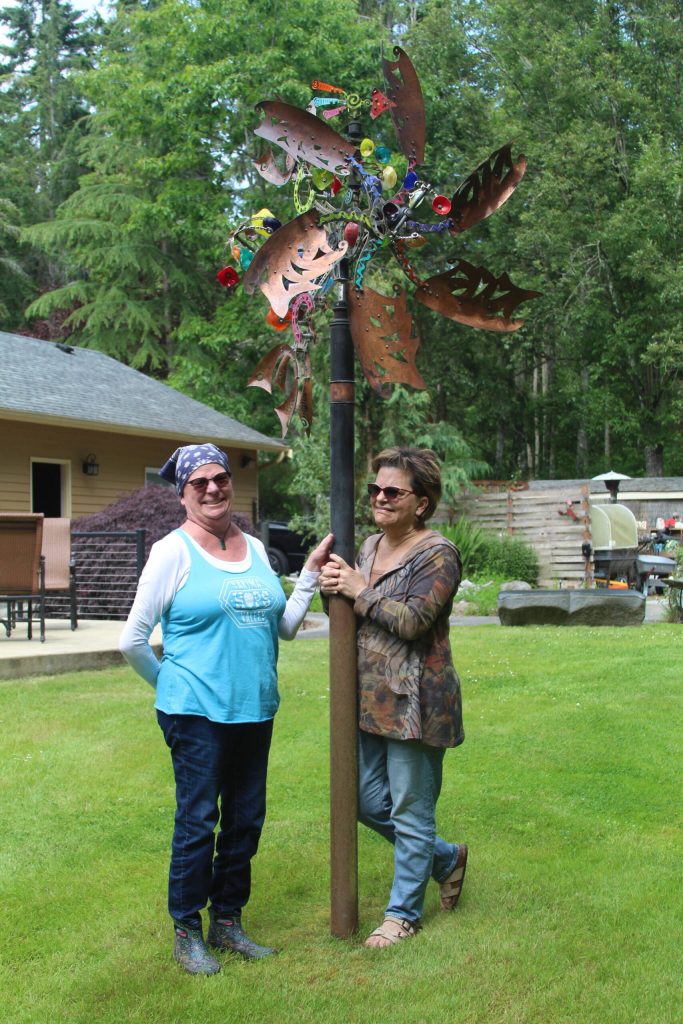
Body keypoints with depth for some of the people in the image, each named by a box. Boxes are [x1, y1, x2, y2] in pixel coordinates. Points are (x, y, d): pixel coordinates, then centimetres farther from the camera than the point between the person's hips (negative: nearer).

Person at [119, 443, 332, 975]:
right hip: (197, 712, -6)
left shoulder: (254, 548, 10)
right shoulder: (174, 551, -8)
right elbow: (133, 640, -5)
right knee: (198, 821, 1)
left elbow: (285, 626, 14)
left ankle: (228, 921, 28)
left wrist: (312, 573, 7)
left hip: (255, 710, 6)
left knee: (246, 819, 12)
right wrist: (172, 684, 4)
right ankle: (187, 933, 17)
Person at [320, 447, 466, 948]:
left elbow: (412, 620, -23)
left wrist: (360, 591, -15)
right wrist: (331, 587, -7)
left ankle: (404, 912, 22)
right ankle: (447, 859, 36)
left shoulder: (437, 555, -12)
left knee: (410, 811, 5)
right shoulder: (369, 546, 11)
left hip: (414, 701, -8)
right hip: (370, 697, 8)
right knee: (368, 800, 15)